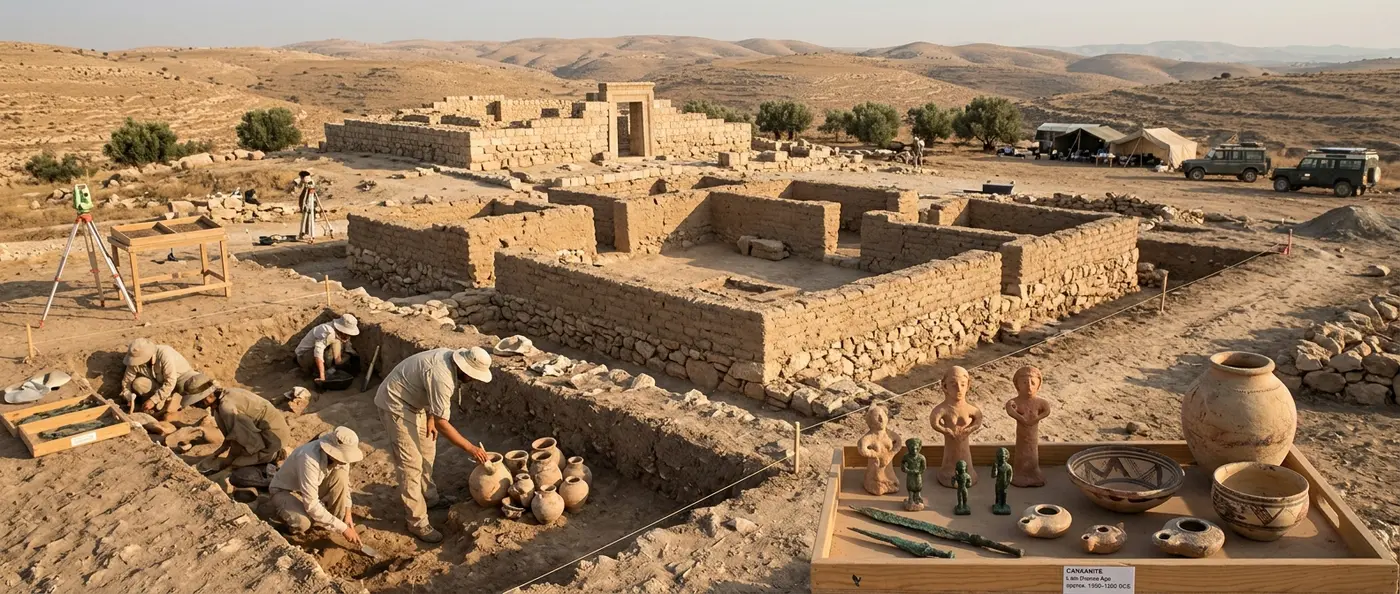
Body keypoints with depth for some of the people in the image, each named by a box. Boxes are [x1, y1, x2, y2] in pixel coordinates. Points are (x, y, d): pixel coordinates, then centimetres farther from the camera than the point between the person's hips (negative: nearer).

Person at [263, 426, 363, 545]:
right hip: (286, 490, -6)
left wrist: (347, 513, -10)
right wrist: (343, 528, -35)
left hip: (312, 487, 6)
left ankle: (338, 519, -5)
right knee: (302, 523, -34)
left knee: (340, 474, -23)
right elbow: (311, 505, -38)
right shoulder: (309, 459, -39)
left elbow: (344, 483, 1)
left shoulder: (339, 454, -19)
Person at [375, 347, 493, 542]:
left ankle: (429, 497, 38)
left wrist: (430, 418, 4)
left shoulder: (451, 359, -5)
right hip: (396, 404, -10)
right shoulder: (442, 377, -33)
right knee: (411, 463, -9)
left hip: (412, 402, 10)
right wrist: (471, 449, -23)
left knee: (427, 450, 20)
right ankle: (417, 523, -2)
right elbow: (442, 424, -29)